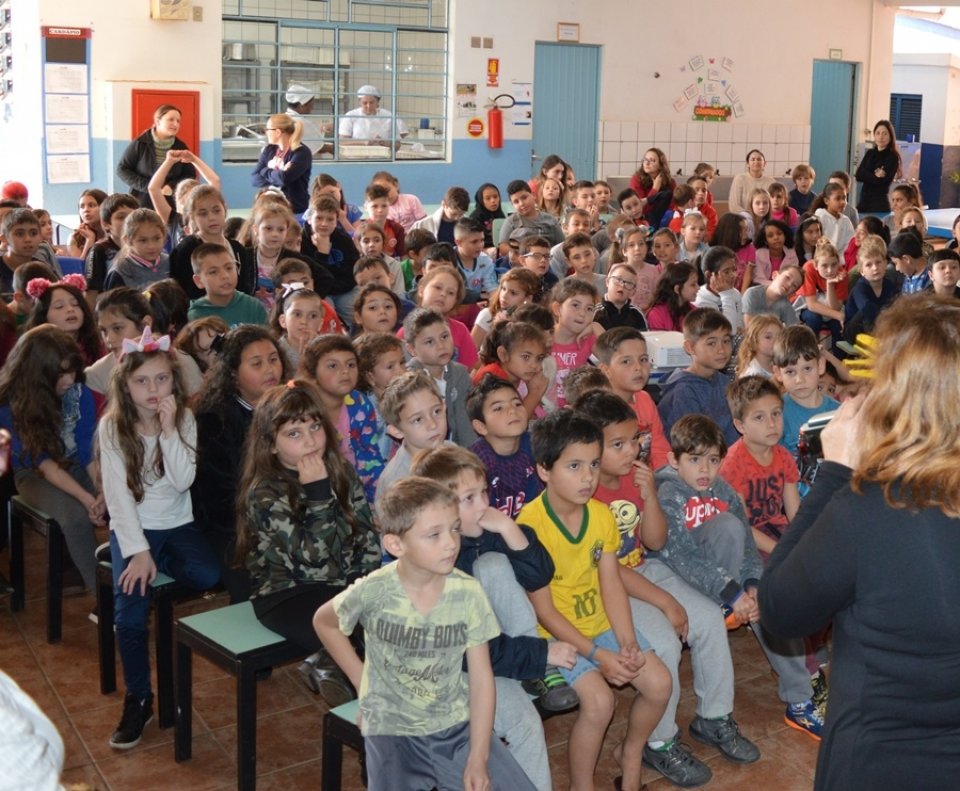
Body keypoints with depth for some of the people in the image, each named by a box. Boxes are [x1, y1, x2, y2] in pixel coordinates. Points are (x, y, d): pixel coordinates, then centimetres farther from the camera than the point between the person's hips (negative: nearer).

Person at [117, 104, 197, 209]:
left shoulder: (181, 147, 6)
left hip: (171, 205, 2)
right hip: (141, 204, -2)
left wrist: (172, 186, -9)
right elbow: (122, 170, 1)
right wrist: (147, 186, -11)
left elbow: (190, 175, 10)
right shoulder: (140, 143, -2)